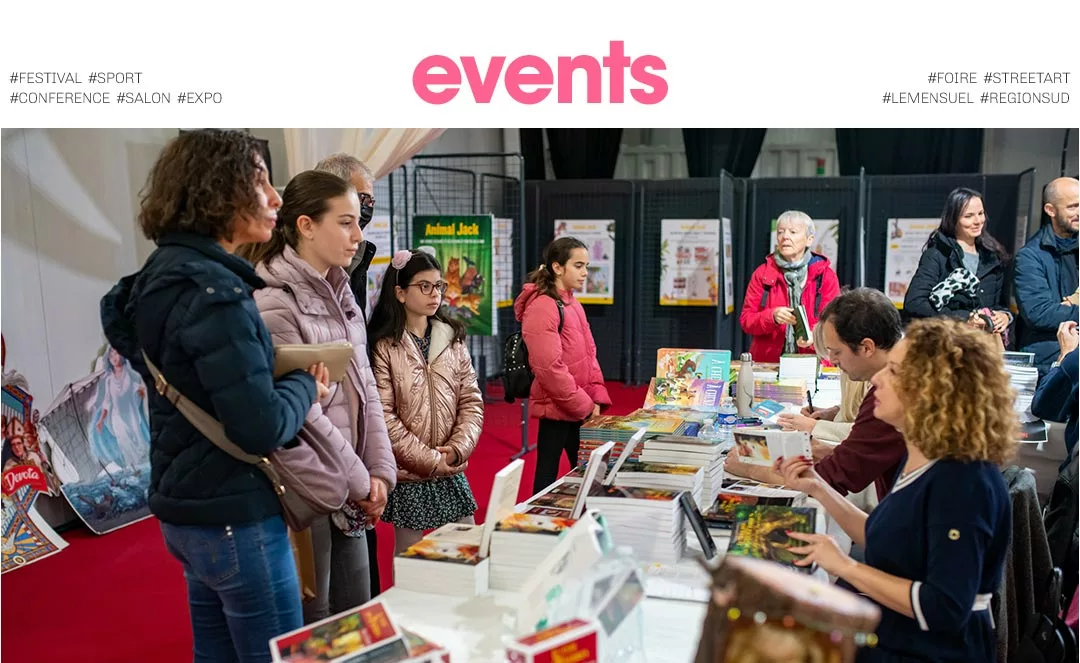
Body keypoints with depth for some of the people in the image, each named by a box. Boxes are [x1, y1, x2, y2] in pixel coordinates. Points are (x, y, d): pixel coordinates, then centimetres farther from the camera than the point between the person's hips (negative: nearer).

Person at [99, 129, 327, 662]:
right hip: (235, 517, -9)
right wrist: (306, 384, -6)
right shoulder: (212, 290, -21)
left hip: (187, 508, 9)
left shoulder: (164, 276, 8)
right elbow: (262, 427, -26)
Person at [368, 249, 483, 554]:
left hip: (452, 472, 5)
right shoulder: (384, 346, -10)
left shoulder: (453, 337, 6)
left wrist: (457, 450, -9)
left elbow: (471, 400, 5)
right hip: (408, 475, -4)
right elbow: (384, 416, -15)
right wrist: (429, 460, -15)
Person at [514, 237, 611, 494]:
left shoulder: (572, 303, 13)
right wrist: (584, 405, -15)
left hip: (578, 408, 9)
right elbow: (548, 367, -22)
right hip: (556, 408, -9)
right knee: (548, 473, 1)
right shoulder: (542, 306, -17)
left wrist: (597, 399, 3)